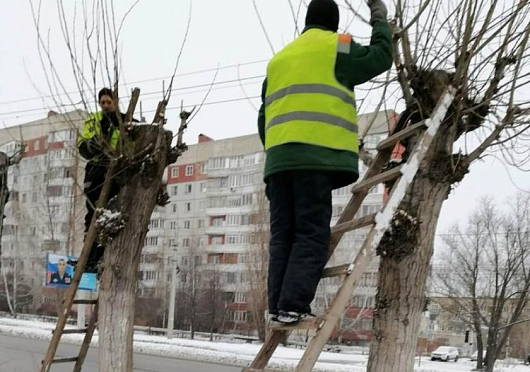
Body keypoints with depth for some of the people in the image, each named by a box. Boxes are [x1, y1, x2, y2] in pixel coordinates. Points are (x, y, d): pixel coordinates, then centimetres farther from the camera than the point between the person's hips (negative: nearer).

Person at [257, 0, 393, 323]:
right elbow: (379, 58, 14)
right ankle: (293, 305, -15)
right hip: (316, 154, -6)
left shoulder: (279, 59, 27)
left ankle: (278, 305, 0)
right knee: (312, 235, -6)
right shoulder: (336, 47, 8)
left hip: (280, 157, 6)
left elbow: (265, 117, 24)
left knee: (283, 235, 6)